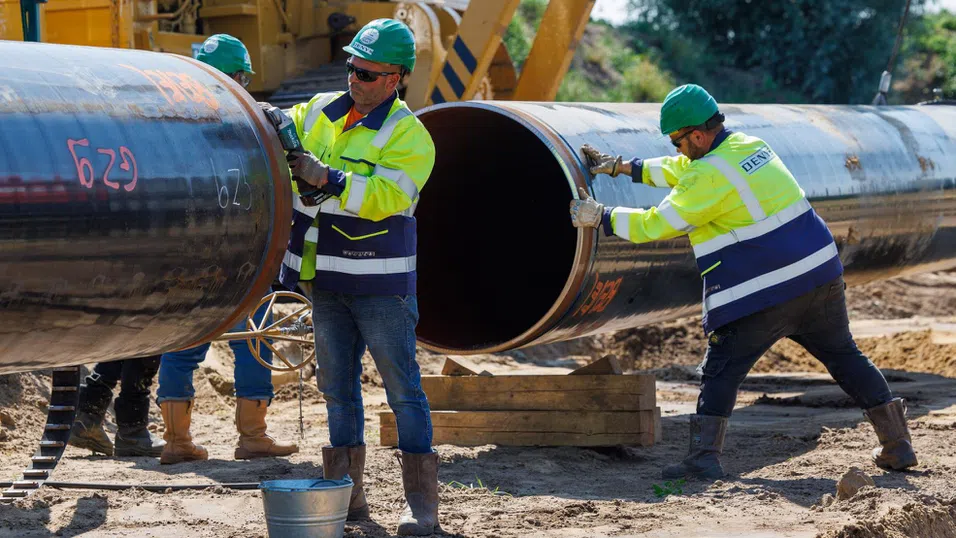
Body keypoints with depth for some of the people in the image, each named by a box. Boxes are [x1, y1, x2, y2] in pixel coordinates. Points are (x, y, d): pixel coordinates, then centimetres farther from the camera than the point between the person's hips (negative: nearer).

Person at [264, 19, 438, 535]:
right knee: (337, 386, 11)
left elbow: (385, 196, -20)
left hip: (380, 284, -6)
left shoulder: (408, 135, -8)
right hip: (326, 279, 6)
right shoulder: (319, 112, 9)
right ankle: (347, 493, 20)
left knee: (402, 386, -4)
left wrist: (326, 178, -27)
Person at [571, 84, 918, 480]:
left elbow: (657, 225, -9)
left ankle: (704, 455, -5)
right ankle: (896, 446, 20)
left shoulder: (711, 176, -15)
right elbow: (682, 170, 26)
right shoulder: (751, 146, 12)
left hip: (764, 295, -8)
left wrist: (600, 217, 3)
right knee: (844, 357, 19)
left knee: (720, 372, 2)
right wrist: (621, 166, 28)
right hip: (822, 276, 8)